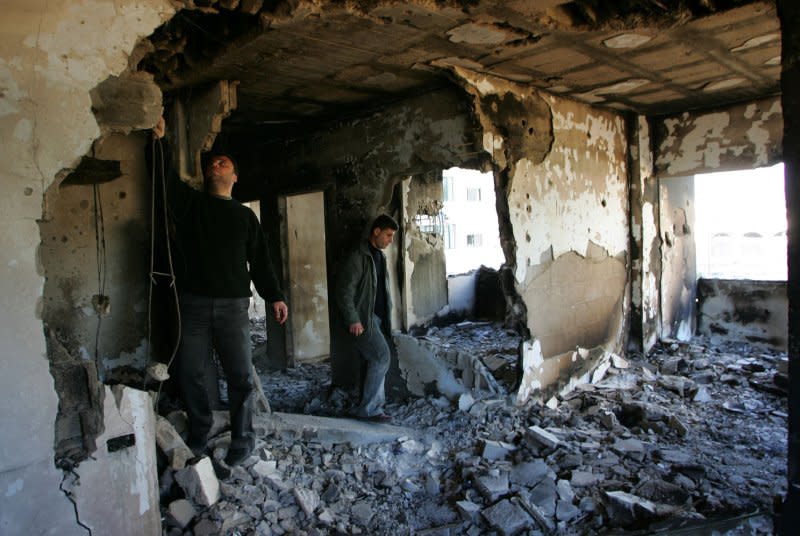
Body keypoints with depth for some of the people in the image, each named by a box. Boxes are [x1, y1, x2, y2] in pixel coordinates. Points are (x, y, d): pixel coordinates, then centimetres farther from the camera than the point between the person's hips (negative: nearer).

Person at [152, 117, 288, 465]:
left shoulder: (245, 216, 14)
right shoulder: (188, 202, 13)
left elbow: (260, 260, 11)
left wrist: (274, 296, 3)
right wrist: (159, 142, -15)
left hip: (233, 306, 0)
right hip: (193, 303, 1)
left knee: (241, 377, 1)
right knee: (191, 375, 7)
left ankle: (242, 438, 15)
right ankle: (199, 430, 28)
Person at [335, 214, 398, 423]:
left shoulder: (379, 256, 15)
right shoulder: (357, 256, -13)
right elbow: (344, 291, -17)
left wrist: (386, 317, 16)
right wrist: (353, 320, -20)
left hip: (376, 318, 9)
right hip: (362, 319, -9)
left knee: (376, 361, 10)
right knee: (382, 357, -14)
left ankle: (373, 408, 20)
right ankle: (367, 409, -3)